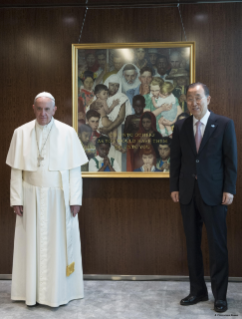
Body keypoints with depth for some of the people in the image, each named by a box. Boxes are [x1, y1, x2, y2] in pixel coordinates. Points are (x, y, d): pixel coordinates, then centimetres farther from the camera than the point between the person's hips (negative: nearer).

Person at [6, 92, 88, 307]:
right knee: (32, 243, 7)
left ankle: (58, 292, 17)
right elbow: (16, 170, 1)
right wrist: (16, 199, -3)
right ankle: (32, 291, 19)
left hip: (59, 197, -1)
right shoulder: (21, 133, 0)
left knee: (58, 243, 5)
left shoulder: (67, 133, -4)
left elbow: (74, 169, -4)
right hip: (31, 197, 1)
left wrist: (75, 199, -7)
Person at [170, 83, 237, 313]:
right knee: (192, 244, 9)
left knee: (217, 245, 2)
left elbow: (231, 159, -2)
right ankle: (197, 291, 20)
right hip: (188, 193, 3)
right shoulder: (180, 126, 8)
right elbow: (175, 159, 9)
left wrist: (229, 189, -8)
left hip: (214, 193, -3)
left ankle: (220, 295, 13)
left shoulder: (224, 124, -1)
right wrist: (174, 187, 3)